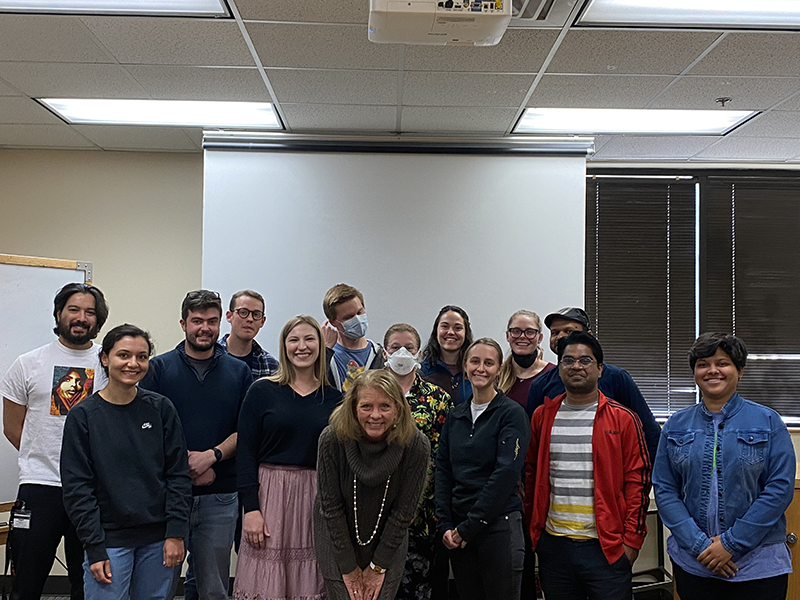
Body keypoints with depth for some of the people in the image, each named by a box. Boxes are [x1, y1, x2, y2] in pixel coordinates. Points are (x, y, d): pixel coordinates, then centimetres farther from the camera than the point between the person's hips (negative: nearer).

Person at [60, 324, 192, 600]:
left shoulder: (161, 409, 1)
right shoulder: (83, 415, -3)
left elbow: (179, 473, 2)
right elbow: (77, 487, -4)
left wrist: (176, 533, -4)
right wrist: (94, 550, -9)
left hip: (158, 540, 2)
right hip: (109, 540, -2)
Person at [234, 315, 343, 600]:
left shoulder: (334, 398, 5)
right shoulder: (262, 391, -1)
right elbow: (245, 452, -3)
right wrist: (251, 508, -10)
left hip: (317, 499, 2)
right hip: (270, 493, -2)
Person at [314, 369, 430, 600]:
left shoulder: (416, 445, -22)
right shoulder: (333, 439, -23)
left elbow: (404, 511, -12)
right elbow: (332, 506, -15)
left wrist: (378, 566, -7)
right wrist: (349, 567, -10)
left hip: (388, 543, 1)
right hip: (337, 541, -1)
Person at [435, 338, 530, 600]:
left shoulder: (511, 413, -6)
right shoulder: (456, 416, 11)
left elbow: (506, 472, -14)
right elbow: (443, 470, 9)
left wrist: (470, 526, -14)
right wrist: (446, 524, -2)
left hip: (499, 524, -5)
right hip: (459, 529, 5)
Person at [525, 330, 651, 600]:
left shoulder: (622, 419, -3)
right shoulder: (543, 416, 7)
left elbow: (637, 481, -3)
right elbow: (530, 473, 14)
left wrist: (632, 540, -7)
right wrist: (533, 527, 9)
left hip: (607, 547, -3)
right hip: (553, 545, 3)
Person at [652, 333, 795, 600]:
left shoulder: (768, 422, -1)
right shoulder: (676, 426, 5)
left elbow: (780, 488, -7)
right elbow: (664, 490, 1)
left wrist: (732, 543, -12)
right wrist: (699, 544, -11)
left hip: (759, 565, -2)